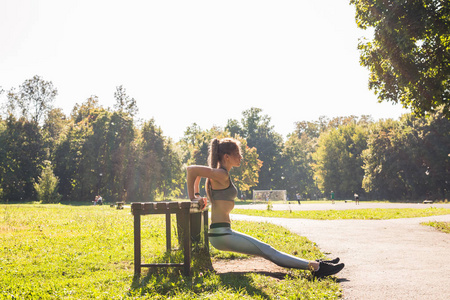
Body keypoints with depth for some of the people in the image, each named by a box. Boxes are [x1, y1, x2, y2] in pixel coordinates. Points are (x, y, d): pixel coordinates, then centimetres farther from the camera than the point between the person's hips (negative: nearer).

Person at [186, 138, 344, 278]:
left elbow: (196, 173, 28)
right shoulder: (221, 175, -15)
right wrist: (192, 198, -14)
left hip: (223, 233, 10)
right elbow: (191, 169, -23)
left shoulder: (216, 174, 14)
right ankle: (315, 266, -7)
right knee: (268, 251, -9)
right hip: (221, 234, -10)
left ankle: (315, 265, 11)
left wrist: (197, 195, 20)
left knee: (267, 251, 9)